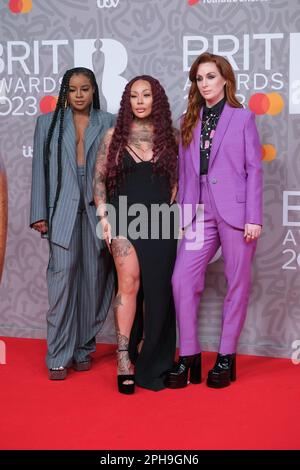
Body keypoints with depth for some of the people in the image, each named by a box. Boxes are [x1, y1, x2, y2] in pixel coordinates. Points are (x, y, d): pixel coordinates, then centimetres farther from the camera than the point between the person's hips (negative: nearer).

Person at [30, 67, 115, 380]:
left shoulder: (108, 123, 10)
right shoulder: (48, 123, 13)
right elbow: (39, 169, 10)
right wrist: (39, 213, 2)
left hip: (98, 210, 1)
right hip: (62, 211, 0)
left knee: (95, 280, 2)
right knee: (63, 277, -9)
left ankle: (83, 348, 15)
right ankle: (59, 356, -2)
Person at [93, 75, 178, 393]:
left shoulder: (168, 137, 8)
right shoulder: (114, 136, 6)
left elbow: (177, 179, 12)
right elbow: (99, 179, 6)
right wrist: (103, 216, -3)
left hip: (160, 221, 2)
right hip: (124, 219, -1)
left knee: (157, 289, 3)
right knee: (129, 281, -16)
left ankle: (151, 363, 18)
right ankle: (124, 358, -7)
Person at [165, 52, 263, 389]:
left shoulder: (242, 118, 4)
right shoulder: (189, 121, 14)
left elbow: (254, 169, -1)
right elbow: (184, 171, 14)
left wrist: (253, 218, -8)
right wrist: (183, 214, 7)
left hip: (235, 210, -3)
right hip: (200, 213, 4)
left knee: (237, 284, 3)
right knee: (182, 279, -6)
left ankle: (226, 358, 15)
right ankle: (189, 358, 5)